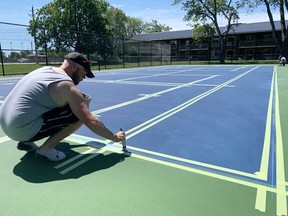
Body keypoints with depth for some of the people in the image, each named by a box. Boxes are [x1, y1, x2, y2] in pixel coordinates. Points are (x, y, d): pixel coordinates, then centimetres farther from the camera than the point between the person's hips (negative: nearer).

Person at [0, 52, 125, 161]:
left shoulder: (45, 70, 9)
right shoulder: (67, 86, -14)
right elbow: (89, 121, -16)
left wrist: (77, 101, 14)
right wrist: (114, 137, -5)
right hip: (23, 130, -9)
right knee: (79, 114, -10)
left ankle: (26, 142, 20)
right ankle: (46, 149, -2)